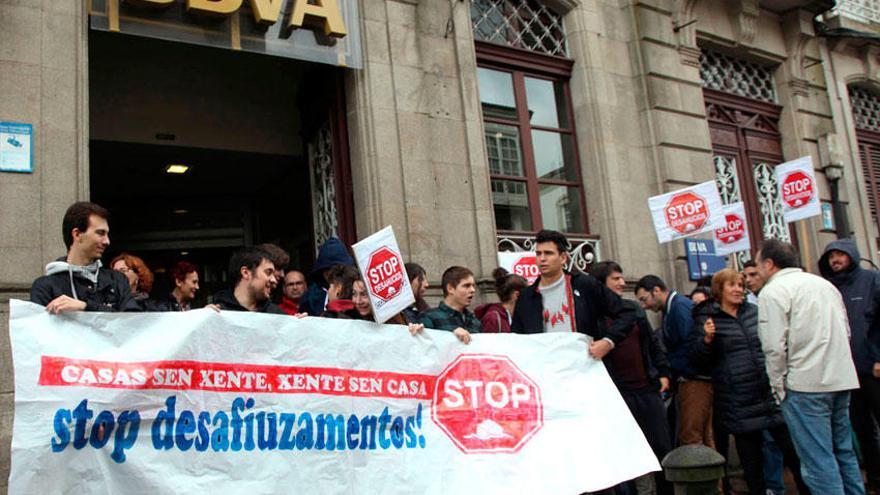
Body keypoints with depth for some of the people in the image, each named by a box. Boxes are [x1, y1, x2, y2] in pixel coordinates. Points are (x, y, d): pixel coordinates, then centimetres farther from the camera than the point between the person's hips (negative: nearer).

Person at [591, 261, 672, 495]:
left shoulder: (633, 308, 11)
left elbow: (653, 341, 17)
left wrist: (663, 373, 12)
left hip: (648, 388, 6)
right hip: (618, 393, -6)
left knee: (662, 445, 11)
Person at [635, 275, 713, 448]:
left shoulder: (681, 306, -11)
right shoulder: (671, 309, 18)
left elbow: (690, 344, -20)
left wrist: (670, 369, -10)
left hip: (694, 380, -10)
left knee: (689, 438, -8)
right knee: (705, 436, 12)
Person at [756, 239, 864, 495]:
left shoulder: (772, 291, -9)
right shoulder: (824, 283, 16)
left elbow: (774, 347, -14)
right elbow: (846, 332, 19)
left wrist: (778, 387, -5)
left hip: (805, 384, -8)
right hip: (843, 378, 8)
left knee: (818, 459, -4)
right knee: (844, 451, 17)